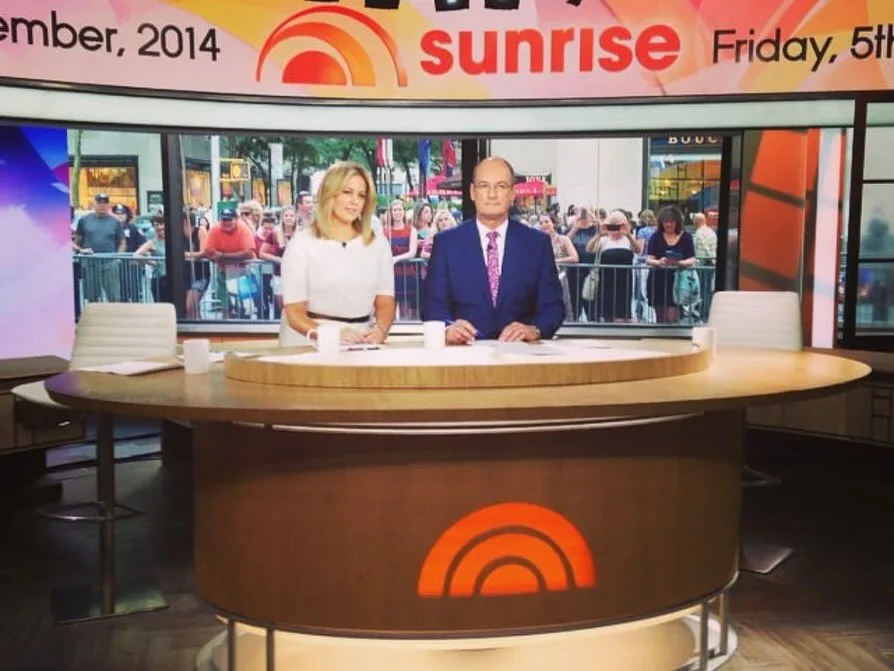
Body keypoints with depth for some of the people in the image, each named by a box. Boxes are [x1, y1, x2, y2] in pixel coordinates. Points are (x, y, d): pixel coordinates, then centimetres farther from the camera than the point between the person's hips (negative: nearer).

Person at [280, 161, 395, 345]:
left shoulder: (378, 243, 10)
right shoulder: (302, 243, -1)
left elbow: (385, 302, 9)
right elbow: (295, 312, -5)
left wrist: (380, 329, -13)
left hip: (363, 342, 3)